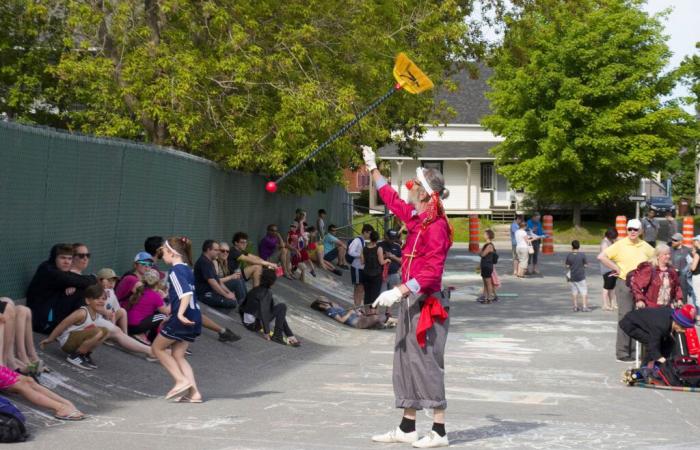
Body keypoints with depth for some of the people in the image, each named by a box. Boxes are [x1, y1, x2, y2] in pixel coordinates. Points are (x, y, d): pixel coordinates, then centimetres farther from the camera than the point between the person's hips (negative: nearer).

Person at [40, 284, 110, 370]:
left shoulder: (98, 314, 3)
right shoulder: (82, 313, -22)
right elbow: (62, 325, -15)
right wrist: (49, 339, -9)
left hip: (77, 342, 8)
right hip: (67, 341, -8)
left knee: (105, 331, -1)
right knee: (98, 332, -28)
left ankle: (86, 353, 7)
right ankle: (74, 356, -14)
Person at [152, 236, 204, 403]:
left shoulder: (175, 271, -11)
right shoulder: (187, 269, 17)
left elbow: (186, 293, -25)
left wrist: (180, 314, -36)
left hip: (182, 318, -9)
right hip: (193, 317, 9)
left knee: (157, 347, 8)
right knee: (178, 355, 12)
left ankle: (181, 380, -3)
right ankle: (194, 393, 3)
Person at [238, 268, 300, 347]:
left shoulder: (256, 289, 9)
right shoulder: (267, 292, -14)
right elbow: (263, 313, -23)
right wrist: (266, 332, -21)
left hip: (246, 322, 9)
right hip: (254, 324, -9)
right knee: (282, 307, -11)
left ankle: (289, 335, 16)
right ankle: (277, 336, -8)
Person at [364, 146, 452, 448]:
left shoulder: (436, 226, -17)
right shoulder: (415, 218, 9)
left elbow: (432, 271, -23)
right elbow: (392, 201, 28)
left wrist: (399, 291, -27)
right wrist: (373, 168, 33)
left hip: (426, 304, -9)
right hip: (410, 302, 9)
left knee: (426, 363, -5)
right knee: (406, 362, 11)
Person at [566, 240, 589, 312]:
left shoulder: (569, 256, -6)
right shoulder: (582, 255, -11)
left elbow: (567, 266, -2)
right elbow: (585, 265, -6)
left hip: (572, 277, 3)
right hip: (581, 276, -3)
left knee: (574, 291, 12)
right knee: (584, 291, 4)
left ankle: (575, 307, 16)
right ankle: (584, 307, 0)